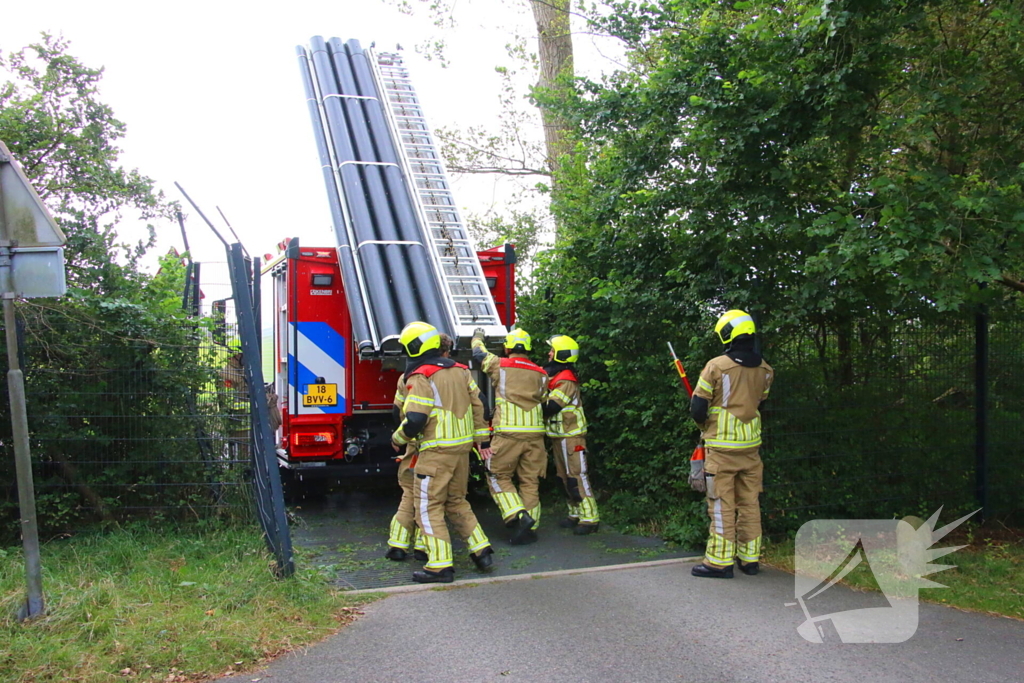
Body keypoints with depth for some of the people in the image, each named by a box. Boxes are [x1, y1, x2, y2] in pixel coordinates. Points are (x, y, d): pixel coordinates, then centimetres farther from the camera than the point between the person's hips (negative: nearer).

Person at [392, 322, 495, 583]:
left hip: (436, 451, -8)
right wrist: (482, 438, 19)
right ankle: (481, 549, 20)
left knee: (429, 507, 0)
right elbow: (477, 404, 13)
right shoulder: (460, 371, 11)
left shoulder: (420, 378, -13)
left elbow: (415, 419, -18)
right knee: (456, 501, 21)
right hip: (463, 447, 8)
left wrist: (398, 438, -1)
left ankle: (440, 565, -1)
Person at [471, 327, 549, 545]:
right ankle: (531, 527, 11)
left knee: (498, 476, 7)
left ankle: (518, 515, -9)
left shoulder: (501, 365, 0)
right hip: (535, 433, 4)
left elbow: (479, 354, 17)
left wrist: (477, 336, 35)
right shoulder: (540, 373, 11)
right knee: (530, 481, 9)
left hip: (508, 432, -4)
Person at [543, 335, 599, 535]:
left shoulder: (566, 381, -18)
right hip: (559, 435, 10)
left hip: (571, 436, -10)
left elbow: (549, 407, -25)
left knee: (577, 476, -9)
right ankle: (576, 514, 24)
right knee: (566, 477, 15)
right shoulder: (553, 376, 15)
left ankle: (589, 518, -6)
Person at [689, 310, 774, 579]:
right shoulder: (764, 369, 3)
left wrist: (705, 424, 10)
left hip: (722, 445, -5)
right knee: (749, 503, 13)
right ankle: (750, 558, 20)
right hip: (751, 445, 5)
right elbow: (758, 400, 13)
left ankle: (720, 561, 3)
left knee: (722, 504, 0)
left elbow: (698, 407, -10)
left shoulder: (716, 366, -13)